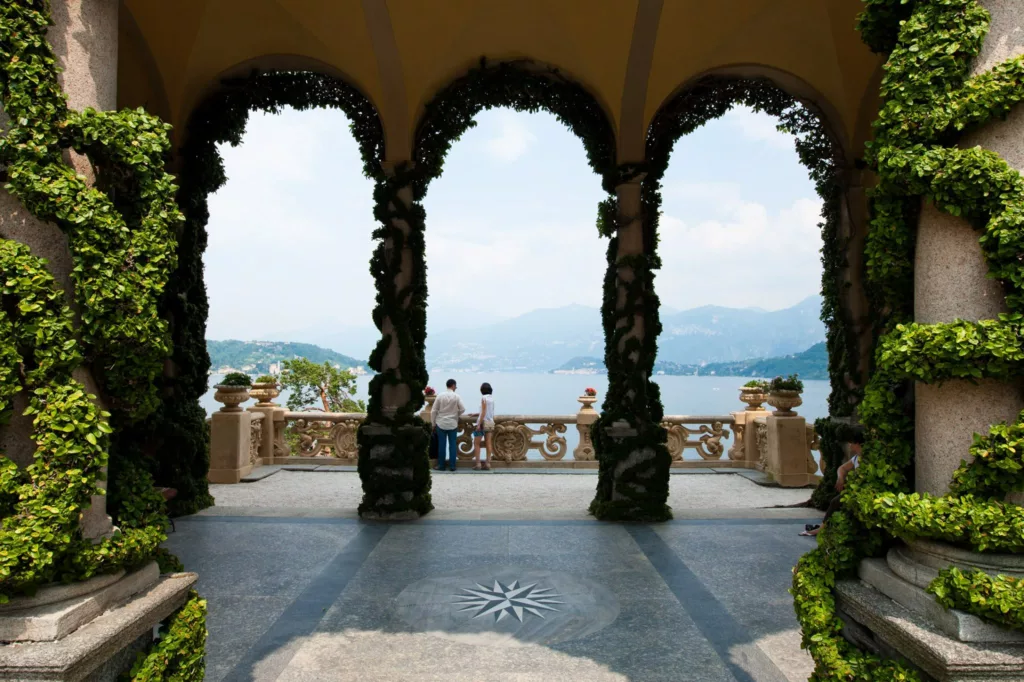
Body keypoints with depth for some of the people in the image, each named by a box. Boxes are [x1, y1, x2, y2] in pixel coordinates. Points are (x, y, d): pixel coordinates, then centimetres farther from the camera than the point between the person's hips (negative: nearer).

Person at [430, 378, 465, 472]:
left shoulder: (440, 396, -4)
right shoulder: (456, 396, -6)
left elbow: (434, 410, -3)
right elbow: (463, 409, -8)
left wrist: (433, 423, 6)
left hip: (441, 423, 0)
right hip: (453, 424, 0)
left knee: (442, 445, 5)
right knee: (452, 445, 5)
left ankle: (441, 465, 8)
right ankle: (452, 466, 6)